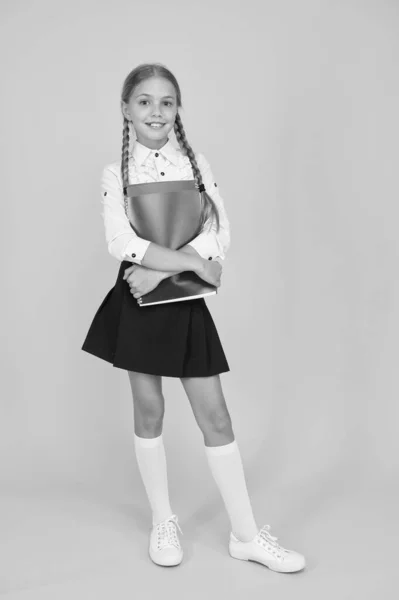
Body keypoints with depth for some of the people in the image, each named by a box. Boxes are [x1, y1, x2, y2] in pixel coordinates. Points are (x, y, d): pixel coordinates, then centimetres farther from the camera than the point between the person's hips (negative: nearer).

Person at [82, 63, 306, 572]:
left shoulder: (197, 165, 3)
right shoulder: (116, 175, -2)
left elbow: (219, 237, -8)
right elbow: (122, 243, -17)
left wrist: (160, 271, -18)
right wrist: (193, 261, -19)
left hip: (186, 303, 1)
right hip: (139, 302, -1)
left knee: (215, 416, 4)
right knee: (149, 412, 10)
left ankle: (246, 534, 16)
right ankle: (163, 521, 29)